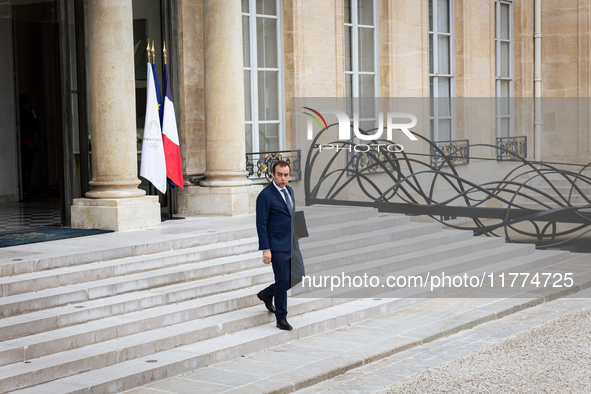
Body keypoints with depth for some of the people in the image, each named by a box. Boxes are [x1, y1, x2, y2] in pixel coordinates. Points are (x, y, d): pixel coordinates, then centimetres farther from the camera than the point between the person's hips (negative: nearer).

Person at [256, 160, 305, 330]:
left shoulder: (289, 190, 11)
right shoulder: (265, 196, -13)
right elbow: (261, 224, -15)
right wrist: (265, 249, -18)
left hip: (292, 245, 8)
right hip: (277, 247, -8)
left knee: (298, 276, 9)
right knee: (282, 280, -4)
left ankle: (267, 294, 29)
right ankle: (281, 319, 9)